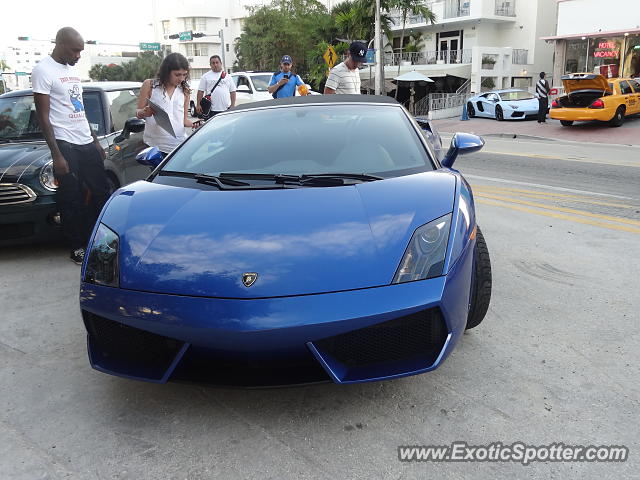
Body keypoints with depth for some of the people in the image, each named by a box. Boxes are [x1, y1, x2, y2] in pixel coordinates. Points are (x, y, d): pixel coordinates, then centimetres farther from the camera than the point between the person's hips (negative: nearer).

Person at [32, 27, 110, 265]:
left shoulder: (72, 69, 15)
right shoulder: (43, 70, -8)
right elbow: (43, 116, -12)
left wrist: (96, 141, 18)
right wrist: (56, 154, -17)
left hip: (87, 143, 8)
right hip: (65, 146, -7)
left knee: (101, 192, 9)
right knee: (71, 200, 0)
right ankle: (77, 247, 12)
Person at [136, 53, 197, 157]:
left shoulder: (184, 91, 12)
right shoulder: (149, 85, 5)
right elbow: (138, 113, 7)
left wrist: (194, 124, -7)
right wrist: (144, 113, -17)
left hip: (179, 145, 2)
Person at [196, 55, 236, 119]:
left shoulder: (227, 76, 13)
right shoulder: (206, 76, 7)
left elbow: (232, 91, 11)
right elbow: (200, 91, 3)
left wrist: (233, 105, 1)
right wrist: (198, 105, -6)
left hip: (226, 109, 2)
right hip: (211, 110, -2)